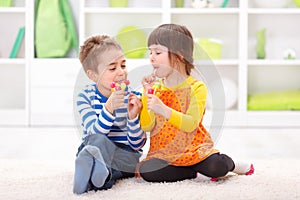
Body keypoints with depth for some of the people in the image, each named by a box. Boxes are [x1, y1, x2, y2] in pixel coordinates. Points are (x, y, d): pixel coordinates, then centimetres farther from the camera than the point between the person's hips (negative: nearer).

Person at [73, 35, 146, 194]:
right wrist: (109, 108, -34)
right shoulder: (85, 97, -2)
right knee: (96, 140, -34)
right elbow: (95, 134, -18)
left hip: (127, 156, 0)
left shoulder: (134, 98, -4)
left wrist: (133, 116, -24)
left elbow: (137, 145, -6)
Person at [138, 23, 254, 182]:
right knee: (146, 170, -27)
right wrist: (146, 94, -13)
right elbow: (147, 127, -3)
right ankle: (193, 171, -5)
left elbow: (191, 124, -19)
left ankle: (230, 164, 10)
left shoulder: (196, 87, -6)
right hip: (163, 153, 3)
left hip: (192, 149, -2)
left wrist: (164, 110, -33)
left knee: (217, 167, -28)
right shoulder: (154, 87, 5)